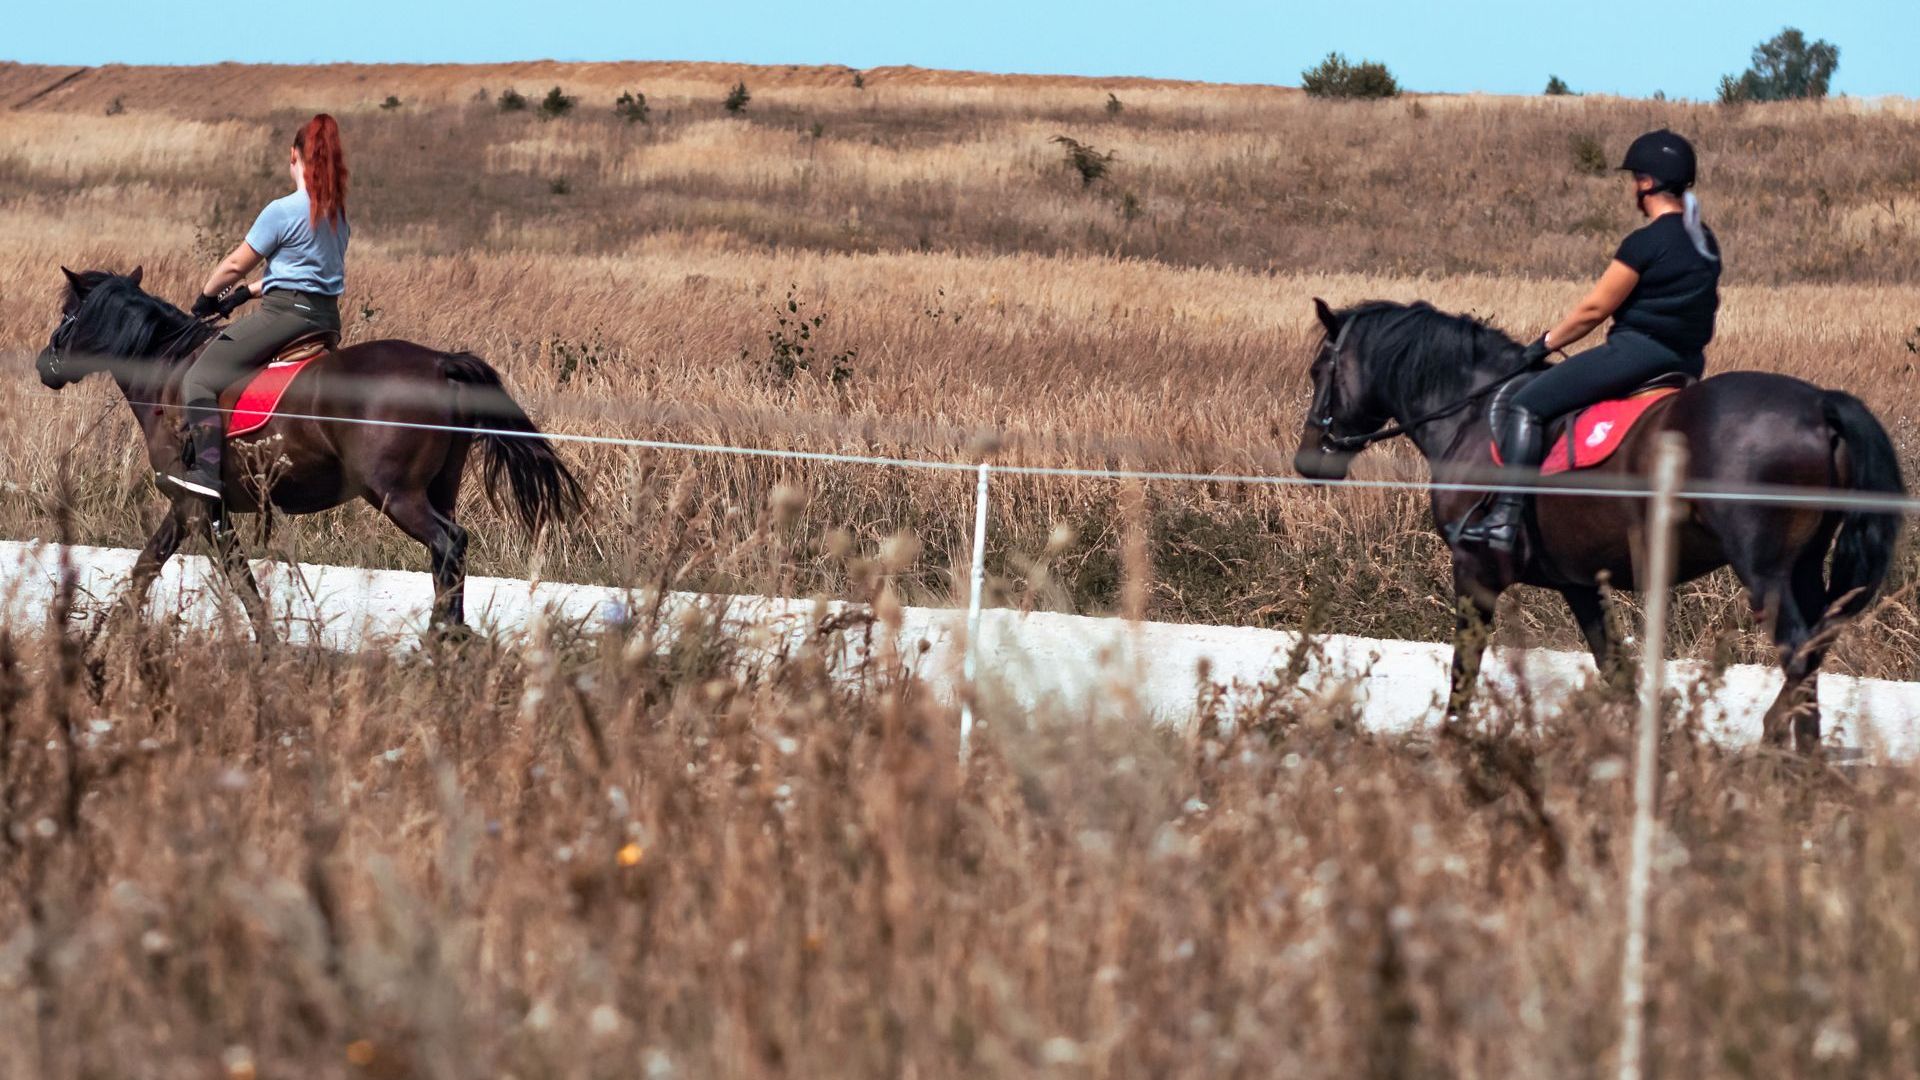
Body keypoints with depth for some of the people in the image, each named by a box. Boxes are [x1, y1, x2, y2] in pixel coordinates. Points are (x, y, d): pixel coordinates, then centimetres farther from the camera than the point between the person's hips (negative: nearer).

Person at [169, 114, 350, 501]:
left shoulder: (282, 211, -11)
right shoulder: (337, 213, 12)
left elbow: (236, 265, -4)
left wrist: (207, 296, 15)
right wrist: (249, 291, 22)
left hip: (285, 313, -9)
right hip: (327, 319, 9)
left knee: (200, 380, -8)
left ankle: (207, 472, -25)